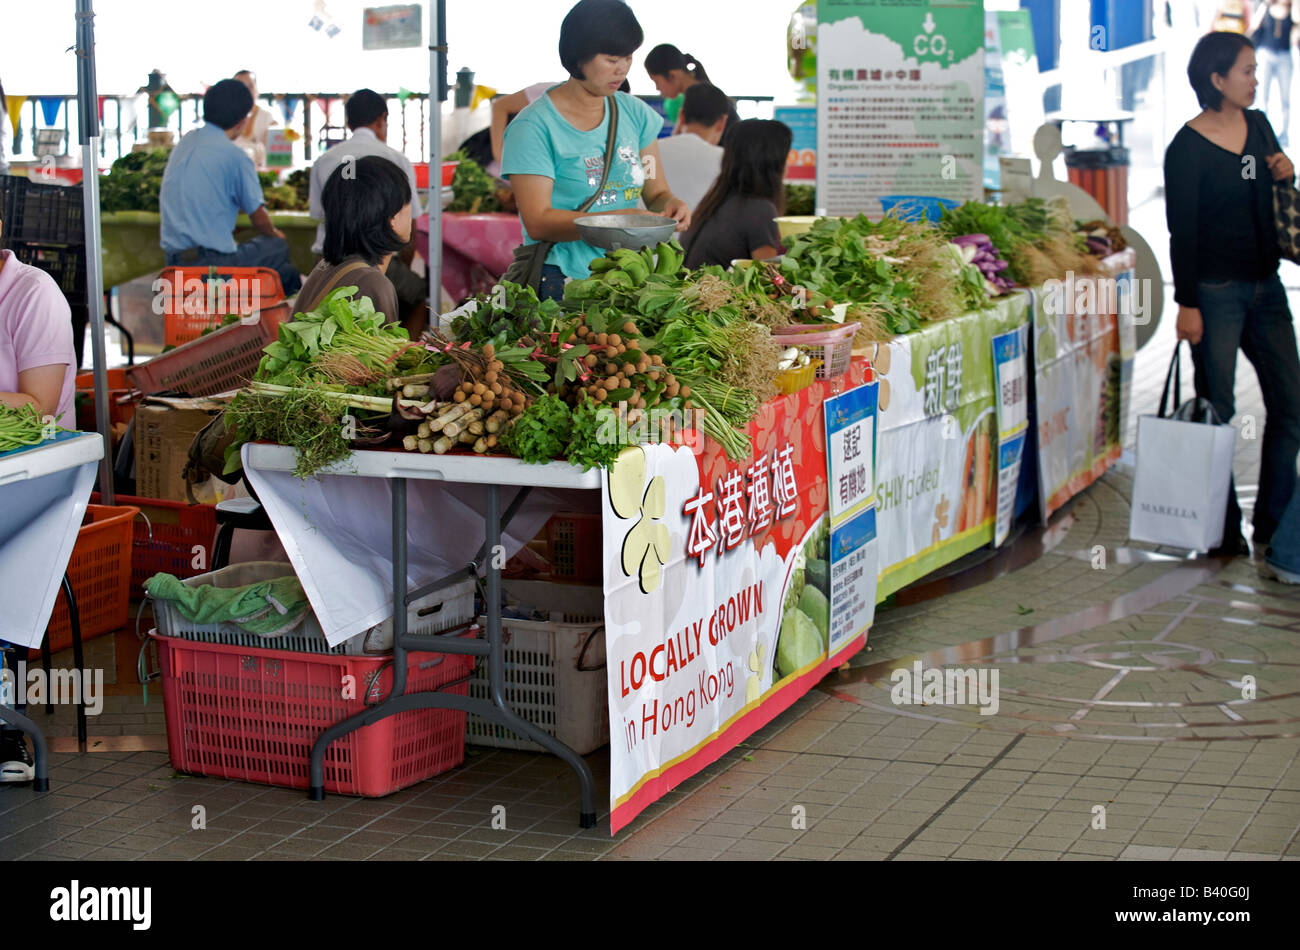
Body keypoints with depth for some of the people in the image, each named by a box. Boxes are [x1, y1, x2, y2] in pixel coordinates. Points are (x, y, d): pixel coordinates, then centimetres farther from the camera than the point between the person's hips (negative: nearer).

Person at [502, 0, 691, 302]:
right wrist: (616, 220, -21)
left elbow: (656, 193, 19)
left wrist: (669, 204, -6)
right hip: (562, 283, -5)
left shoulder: (634, 113, 13)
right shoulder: (534, 127, -6)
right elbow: (537, 223, -11)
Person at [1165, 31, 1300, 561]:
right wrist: (1186, 303, -13)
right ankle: (1225, 536, 10)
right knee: (1217, 415, 0)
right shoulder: (1188, 148, -11)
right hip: (1216, 292, -7)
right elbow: (1181, 231, -11)